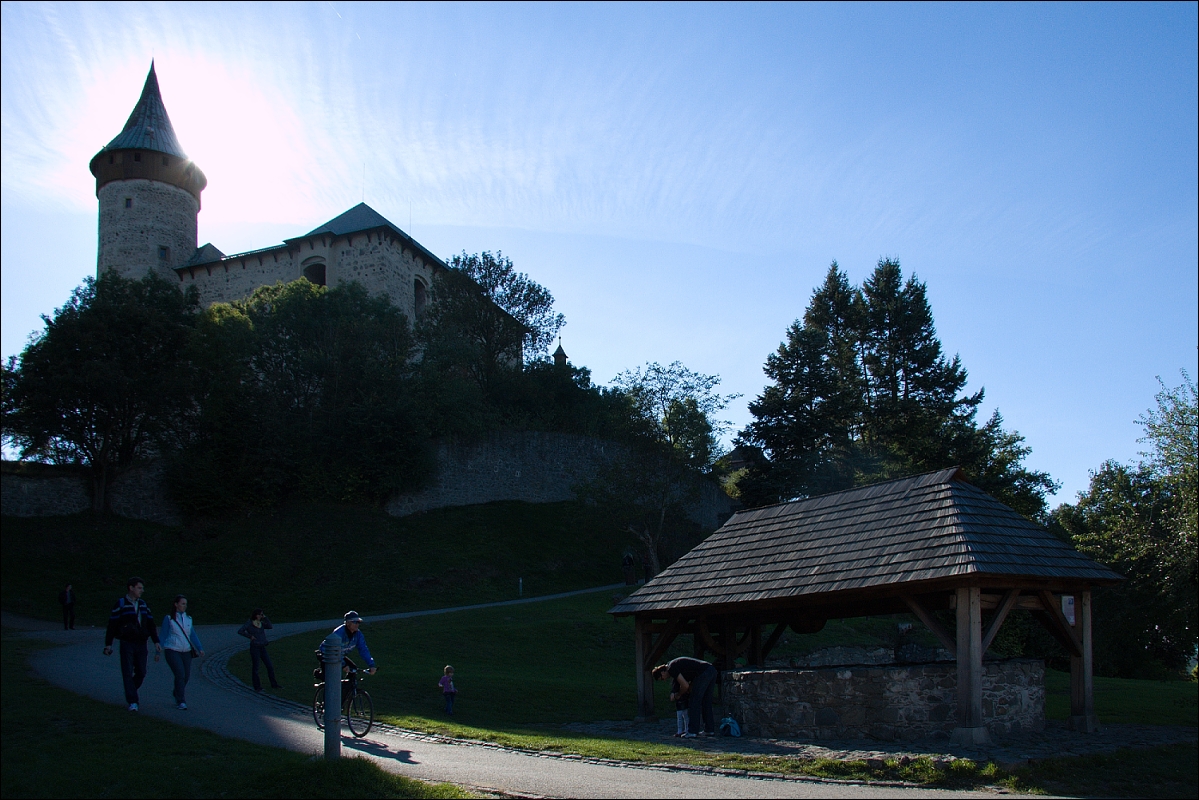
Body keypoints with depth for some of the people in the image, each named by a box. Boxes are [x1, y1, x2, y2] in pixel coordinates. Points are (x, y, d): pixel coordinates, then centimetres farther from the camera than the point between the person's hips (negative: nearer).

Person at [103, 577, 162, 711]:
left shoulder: (143, 604, 12)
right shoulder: (121, 604, -4)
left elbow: (150, 624, 13)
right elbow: (112, 625, -5)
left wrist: (156, 641, 6)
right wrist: (108, 644, -8)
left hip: (141, 644, 5)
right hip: (127, 643, -5)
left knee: (141, 673, 7)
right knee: (128, 673, -6)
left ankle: (130, 693, 30)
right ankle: (132, 702, -6)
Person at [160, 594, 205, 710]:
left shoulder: (188, 619, 12)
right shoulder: (169, 619, 0)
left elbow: (193, 635, 13)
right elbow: (163, 636, 2)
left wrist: (200, 648, 2)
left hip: (186, 652, 5)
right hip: (172, 651, -5)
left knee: (186, 676, 4)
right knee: (180, 674, -16)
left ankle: (177, 694, 32)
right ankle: (180, 701, -8)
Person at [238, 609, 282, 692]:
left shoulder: (261, 623, 12)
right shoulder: (249, 623, -5)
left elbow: (270, 626, -2)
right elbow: (240, 631, -12)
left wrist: (265, 617, -1)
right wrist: (250, 636, -12)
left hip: (263, 648, 6)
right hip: (255, 647, -6)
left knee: (270, 666, 6)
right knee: (255, 668, 1)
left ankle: (274, 685, 14)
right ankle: (257, 687, 10)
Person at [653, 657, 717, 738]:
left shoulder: (671, 668, -4)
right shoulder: (676, 664, 26)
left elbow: (685, 685, -6)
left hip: (703, 672, -10)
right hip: (711, 670, 10)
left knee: (695, 701, -4)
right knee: (706, 701, 16)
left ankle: (692, 732, -3)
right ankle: (709, 730, 20)